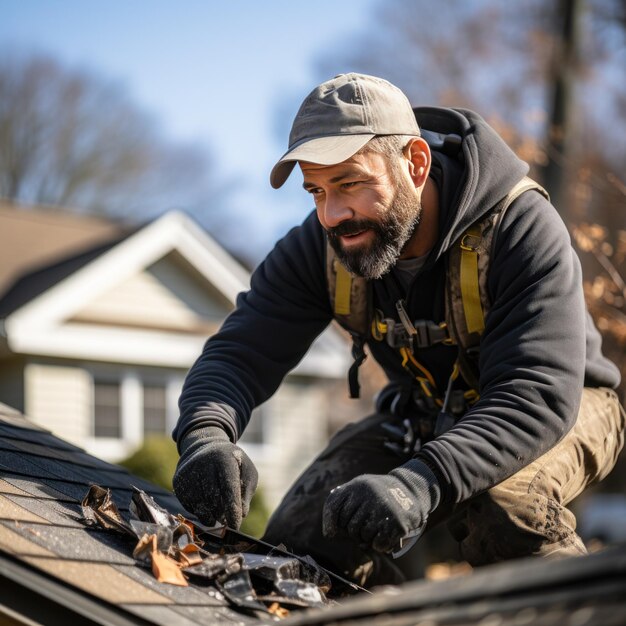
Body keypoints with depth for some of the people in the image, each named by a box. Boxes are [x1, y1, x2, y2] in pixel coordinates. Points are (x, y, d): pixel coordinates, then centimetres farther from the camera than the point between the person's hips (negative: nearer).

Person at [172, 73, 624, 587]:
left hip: (562, 406, -4)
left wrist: (421, 484, -59)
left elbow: (540, 394, -42)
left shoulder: (522, 228, -31)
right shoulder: (319, 246, -16)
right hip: (424, 414, 5)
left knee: (500, 498, -37)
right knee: (300, 542, -14)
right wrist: (206, 434, -45)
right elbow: (240, 351, -18)